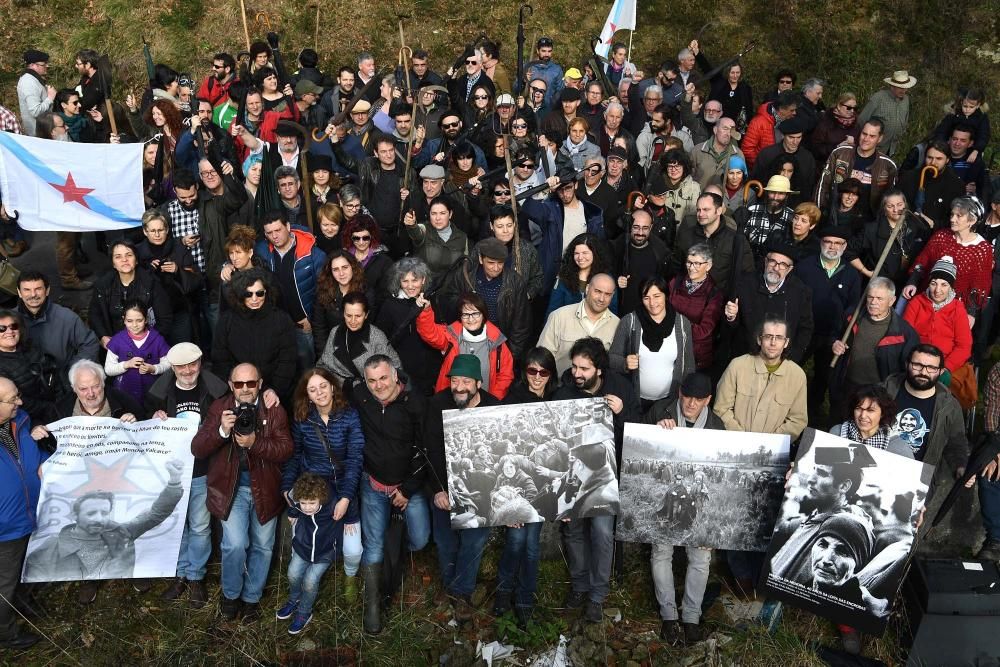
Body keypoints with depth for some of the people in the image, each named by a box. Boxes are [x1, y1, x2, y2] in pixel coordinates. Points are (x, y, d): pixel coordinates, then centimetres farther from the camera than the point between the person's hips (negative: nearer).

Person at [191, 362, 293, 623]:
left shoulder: (274, 411, -3)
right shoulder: (219, 408, -2)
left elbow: (286, 450, -11)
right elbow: (197, 449, -8)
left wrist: (255, 443, -26)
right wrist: (222, 431, -26)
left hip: (264, 488, 2)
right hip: (231, 488, -1)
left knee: (262, 546, 11)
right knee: (236, 544, -14)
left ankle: (251, 597, 33)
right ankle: (230, 594, 14)